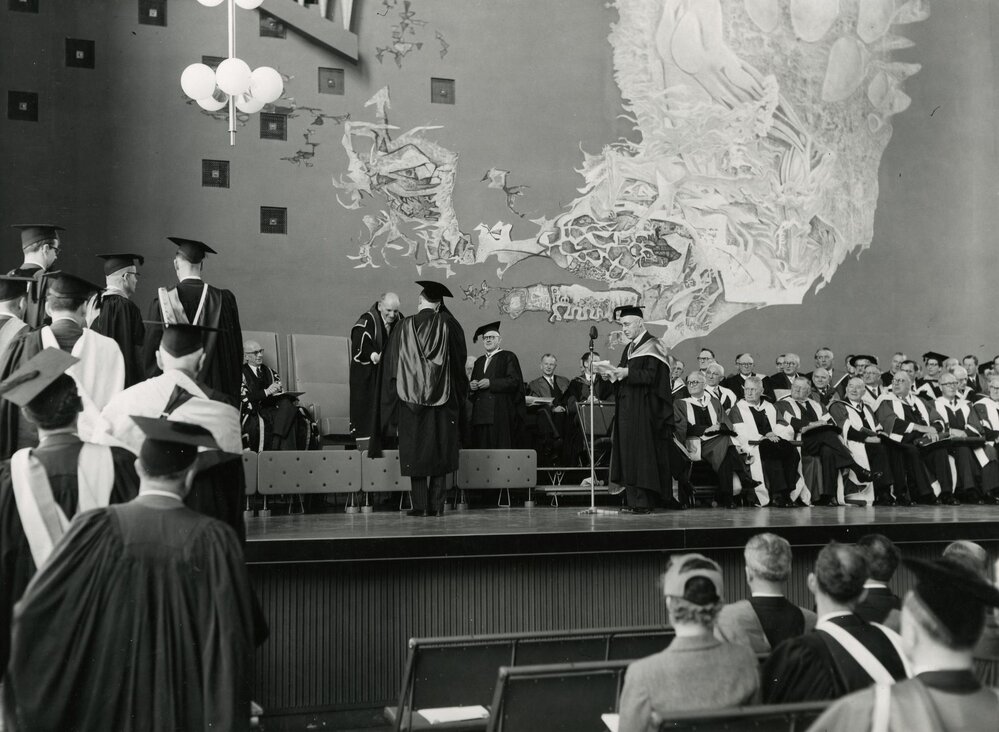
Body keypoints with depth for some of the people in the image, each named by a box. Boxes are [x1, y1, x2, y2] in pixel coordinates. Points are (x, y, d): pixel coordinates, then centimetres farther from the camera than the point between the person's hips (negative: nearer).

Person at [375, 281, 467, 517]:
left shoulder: (403, 327, -1)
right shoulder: (447, 325, -2)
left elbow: (391, 365, 3)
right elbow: (460, 357, 16)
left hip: (410, 398, -1)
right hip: (441, 398, 1)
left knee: (415, 452, 4)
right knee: (439, 452, 7)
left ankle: (420, 505, 2)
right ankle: (437, 505, 5)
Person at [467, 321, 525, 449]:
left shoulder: (508, 357, 4)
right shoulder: (479, 361, 23)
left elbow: (514, 381, -8)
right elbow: (473, 382, 24)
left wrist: (491, 383, -14)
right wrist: (471, 386, 0)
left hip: (500, 414, -5)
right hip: (480, 414, 5)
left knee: (501, 447, -11)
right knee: (482, 448, -1)